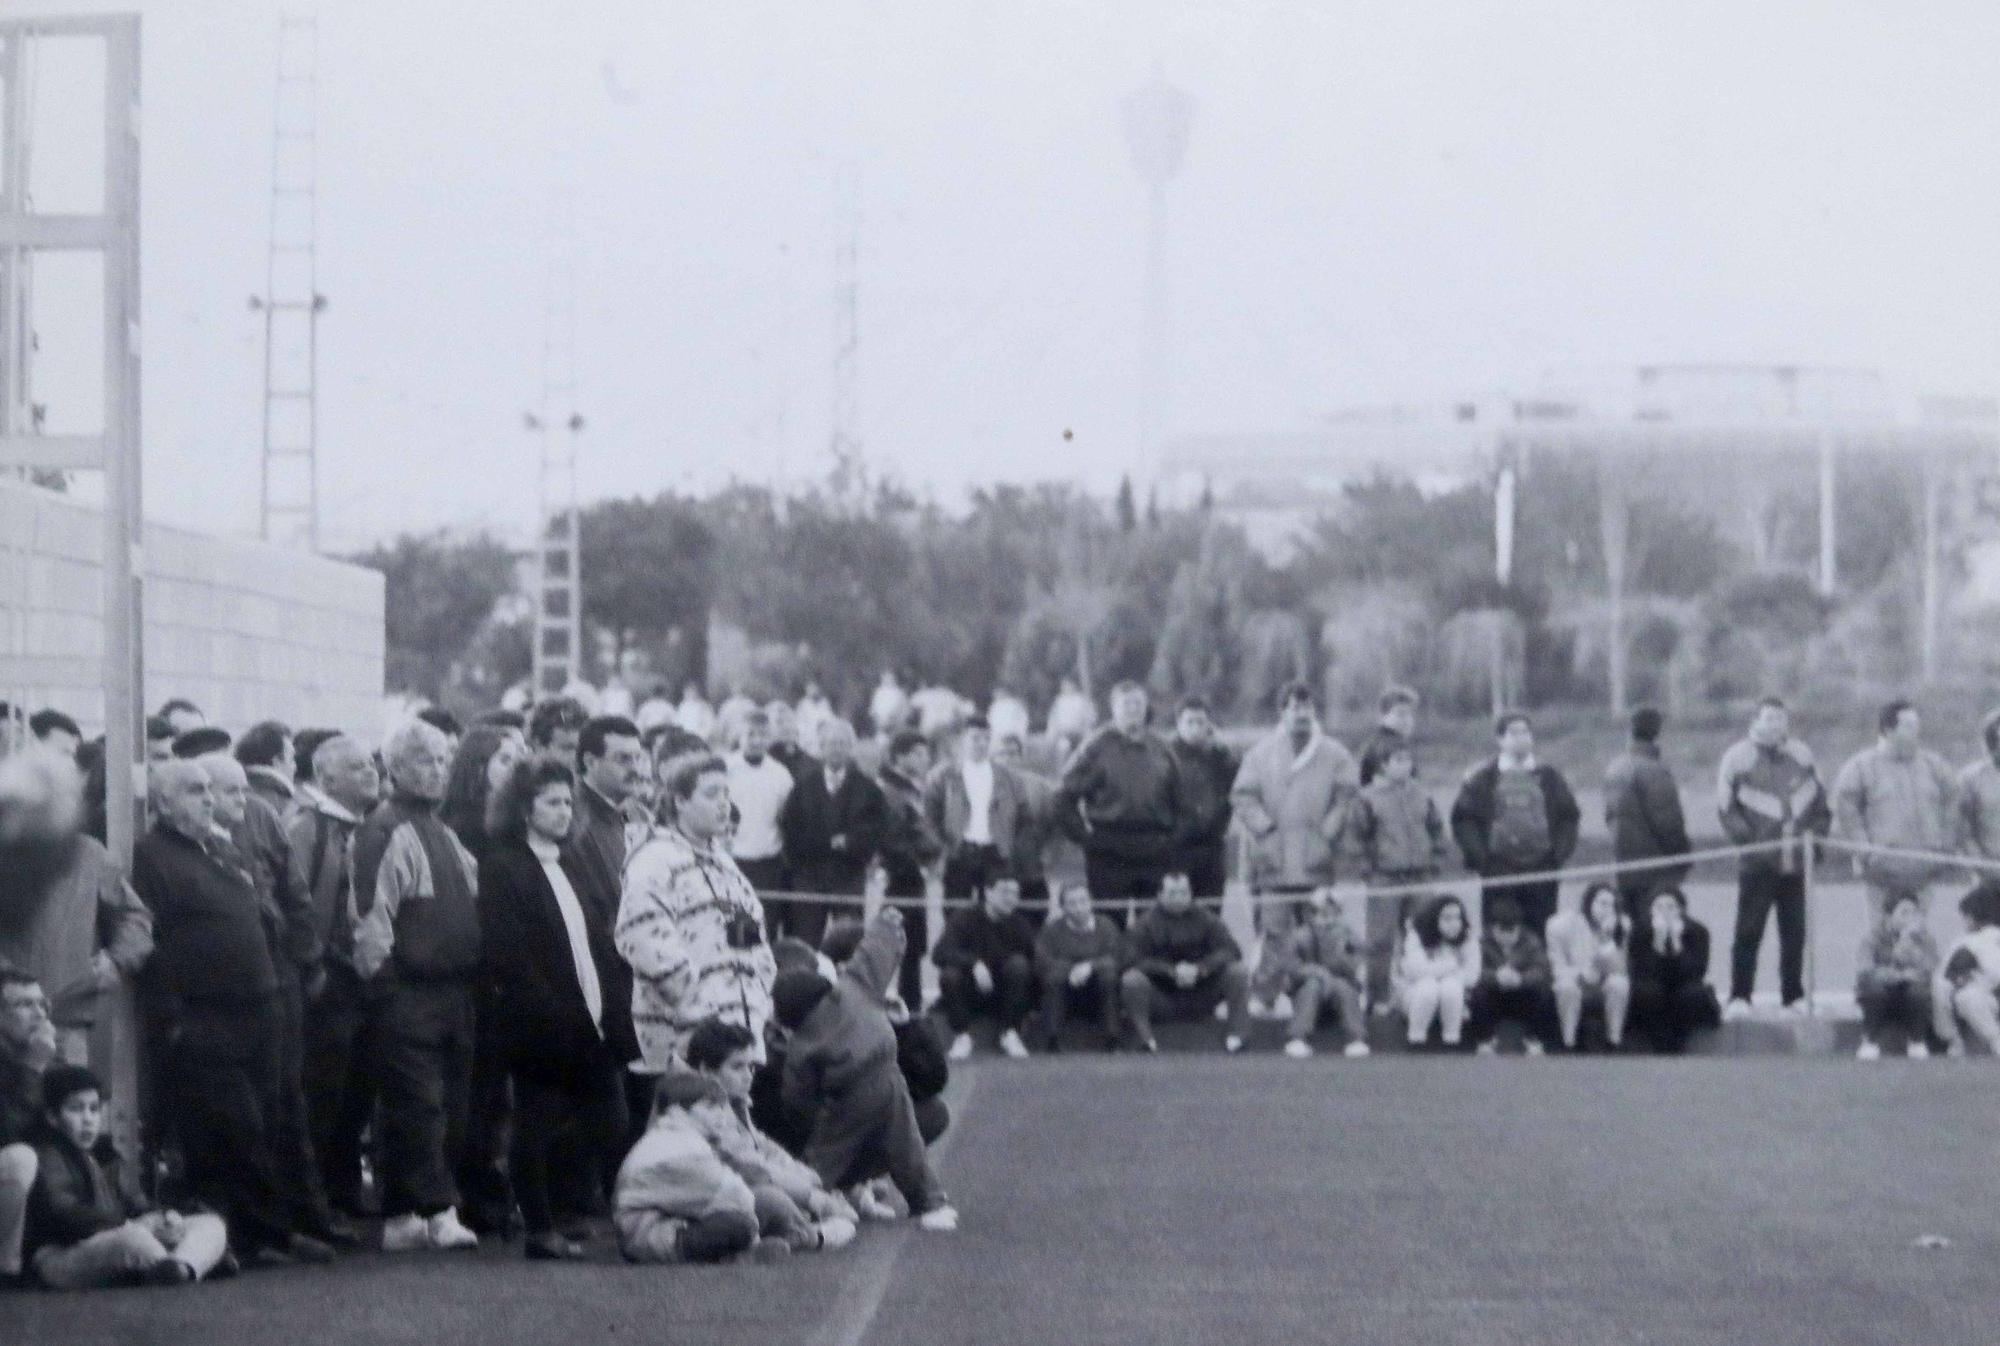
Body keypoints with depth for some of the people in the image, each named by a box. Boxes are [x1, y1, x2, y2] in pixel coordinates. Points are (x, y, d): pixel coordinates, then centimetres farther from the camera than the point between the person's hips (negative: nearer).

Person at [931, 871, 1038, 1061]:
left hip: (1004, 995, 1)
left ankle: (1010, 1034, -15)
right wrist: (974, 963, -40)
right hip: (969, 995, -1)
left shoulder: (1019, 923, -6)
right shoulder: (965, 918, -11)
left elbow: (1035, 967, -7)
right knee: (949, 974, -31)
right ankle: (962, 1036, -11)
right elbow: (939, 953, -25)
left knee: (1018, 963, -26)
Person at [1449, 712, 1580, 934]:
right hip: (1498, 873, -2)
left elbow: (1569, 816, 12)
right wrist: (1479, 857, -8)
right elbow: (1462, 820, 3)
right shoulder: (1481, 779, 5)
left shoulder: (1550, 778, 11)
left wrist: (1559, 854, -1)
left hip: (1541, 872, 2)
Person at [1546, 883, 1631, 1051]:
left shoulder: (1621, 925, -10)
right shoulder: (1562, 924, -17)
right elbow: (1557, 968, -13)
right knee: (1567, 985, -35)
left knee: (1619, 982, -30)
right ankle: (1568, 1046, -25)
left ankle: (1615, 1045, -21)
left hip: (1603, 988, 2)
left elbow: (1618, 969, -18)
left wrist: (1607, 939, -33)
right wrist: (1580, 974, -33)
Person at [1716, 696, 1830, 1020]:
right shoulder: (1738, 757, -4)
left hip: (1795, 860, 5)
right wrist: (1751, 840, -14)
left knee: (1795, 932, 8)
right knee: (1749, 930, -6)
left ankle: (1794, 994, 17)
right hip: (1757, 862, -5)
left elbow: (1819, 800, 19)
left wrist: (1815, 831, 4)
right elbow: (1727, 808, -5)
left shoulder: (1801, 756, 11)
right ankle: (1739, 998, -2)